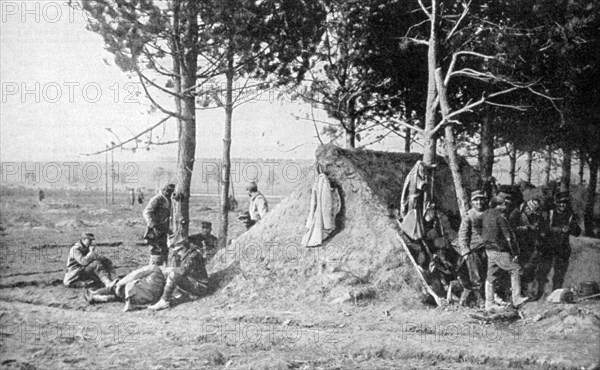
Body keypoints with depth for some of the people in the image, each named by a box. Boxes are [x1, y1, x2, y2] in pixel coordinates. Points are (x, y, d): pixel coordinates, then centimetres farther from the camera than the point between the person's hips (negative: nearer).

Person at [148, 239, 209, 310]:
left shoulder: (192, 257, -18)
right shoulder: (188, 256, 14)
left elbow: (183, 271, -28)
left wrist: (172, 269, -11)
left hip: (200, 287, -11)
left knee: (173, 275, -24)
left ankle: (164, 302, -22)